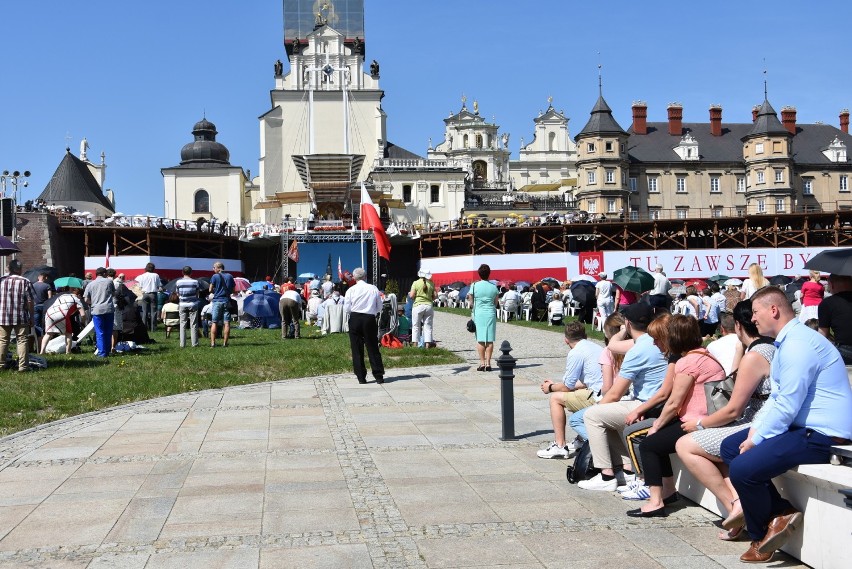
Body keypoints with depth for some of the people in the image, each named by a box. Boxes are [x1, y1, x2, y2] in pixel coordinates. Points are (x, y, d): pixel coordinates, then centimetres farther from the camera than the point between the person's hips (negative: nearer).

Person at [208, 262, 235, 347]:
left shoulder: (215, 276, -5)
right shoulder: (230, 276, 7)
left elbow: (210, 290, -3)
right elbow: (233, 290, 9)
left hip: (217, 301, -3)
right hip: (227, 301, 3)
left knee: (214, 323, 1)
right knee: (226, 323, 2)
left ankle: (212, 343, -4)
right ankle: (225, 343, 0)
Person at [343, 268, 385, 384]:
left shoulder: (351, 290, -3)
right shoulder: (374, 289, 0)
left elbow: (346, 309, -2)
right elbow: (379, 308, 5)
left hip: (355, 319, -1)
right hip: (370, 319, 1)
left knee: (357, 349, 6)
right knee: (373, 348, 7)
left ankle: (361, 377, 7)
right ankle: (379, 376, 5)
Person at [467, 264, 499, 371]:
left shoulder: (474, 286, -5)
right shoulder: (494, 287, 1)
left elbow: (471, 301, 0)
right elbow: (496, 303, 8)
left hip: (478, 314, -1)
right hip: (491, 314, 1)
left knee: (480, 339, 2)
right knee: (490, 340, 4)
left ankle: (482, 363, 0)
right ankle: (488, 363, 4)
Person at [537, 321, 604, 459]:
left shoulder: (575, 353, -6)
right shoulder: (596, 347, 21)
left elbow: (567, 386, -1)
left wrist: (551, 388, 19)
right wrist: (556, 385, 33)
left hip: (599, 398, -9)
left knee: (556, 398, 5)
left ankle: (560, 446, 4)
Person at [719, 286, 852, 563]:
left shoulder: (797, 344, -20)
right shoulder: (786, 342, 13)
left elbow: (787, 406, -24)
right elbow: (777, 395, 18)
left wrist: (756, 439, -13)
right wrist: (755, 428, 5)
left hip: (821, 436, -11)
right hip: (802, 426, 11)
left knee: (742, 468, -22)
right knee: (730, 447, 10)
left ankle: (761, 540, 4)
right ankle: (781, 513, 2)